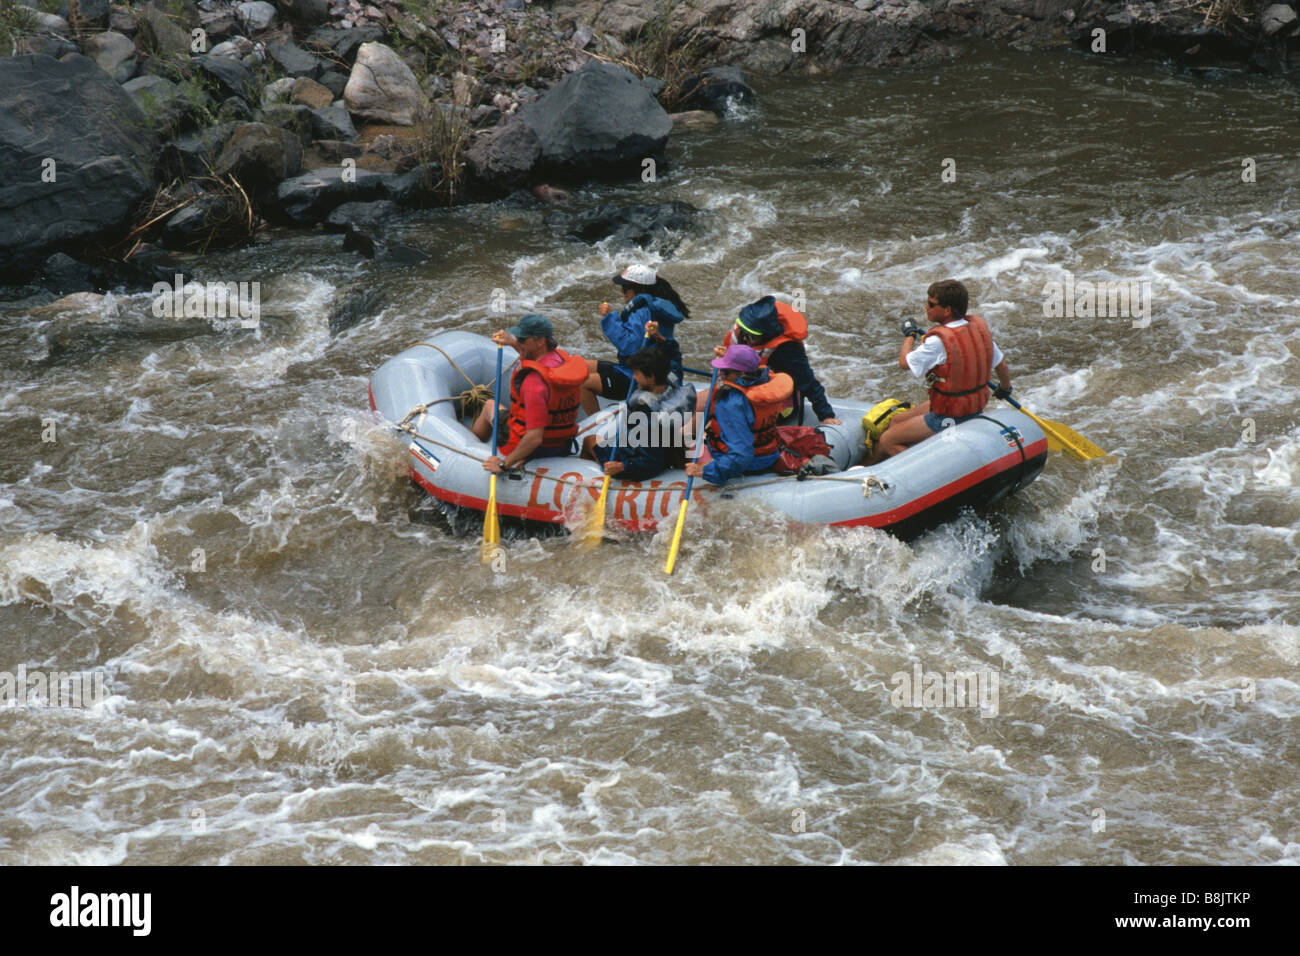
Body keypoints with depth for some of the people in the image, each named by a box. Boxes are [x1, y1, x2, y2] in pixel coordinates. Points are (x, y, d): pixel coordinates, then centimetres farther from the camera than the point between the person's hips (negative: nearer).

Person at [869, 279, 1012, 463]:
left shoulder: (938, 341, -27)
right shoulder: (979, 326, -3)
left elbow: (905, 362, -12)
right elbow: (1001, 365, 9)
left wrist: (910, 334, 7)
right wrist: (1005, 388, 31)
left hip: (948, 419, -9)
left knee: (887, 442, -4)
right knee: (896, 421, 19)